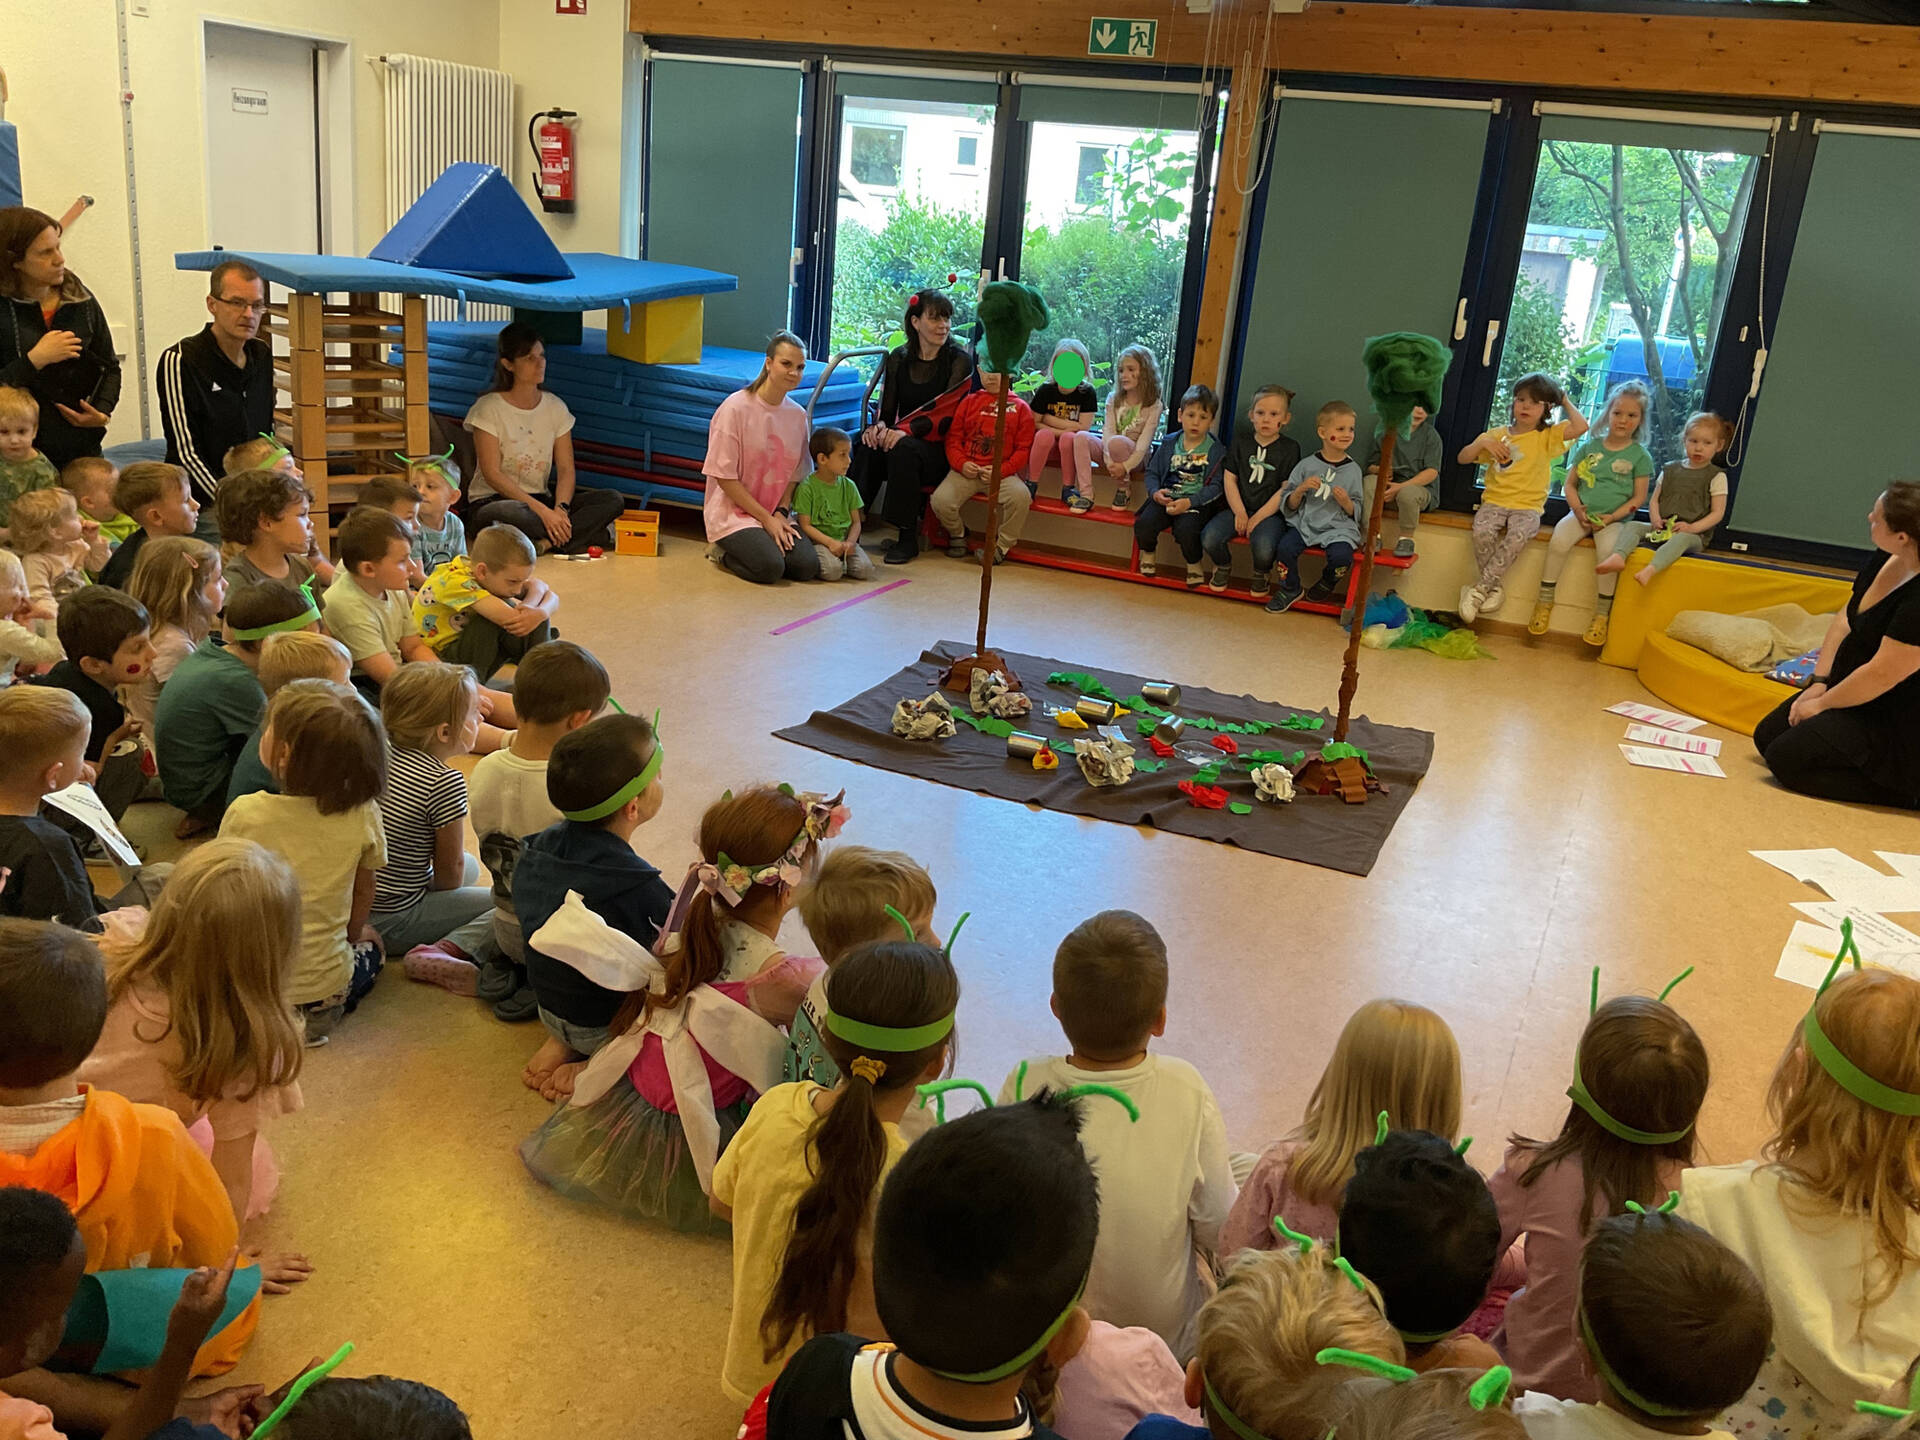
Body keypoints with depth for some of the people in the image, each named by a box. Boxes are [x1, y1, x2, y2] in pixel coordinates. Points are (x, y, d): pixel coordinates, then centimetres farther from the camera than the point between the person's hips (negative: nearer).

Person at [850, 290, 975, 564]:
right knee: (867, 446, -28)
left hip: (939, 448, -4)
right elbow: (886, 406, 10)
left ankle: (908, 536, -29)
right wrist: (879, 425, -15)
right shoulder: (898, 358, 10)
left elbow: (946, 415, -14)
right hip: (903, 437, 4)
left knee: (903, 449, -35)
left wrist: (905, 430, -28)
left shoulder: (959, 362, -4)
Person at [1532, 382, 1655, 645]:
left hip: (1615, 519, -2)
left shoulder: (1639, 456, 4)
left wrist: (1612, 517, -11)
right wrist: (1578, 509, -6)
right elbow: (1570, 483, 11)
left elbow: (1639, 497, 2)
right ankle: (1544, 602, -16)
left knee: (1609, 550, -32)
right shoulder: (1590, 446, 10)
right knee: (1559, 540, -28)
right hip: (1582, 513, 2)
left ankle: (1601, 615, -19)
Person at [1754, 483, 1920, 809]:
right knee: (1766, 736, 12)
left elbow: (1882, 674, -27)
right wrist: (1819, 683, 0)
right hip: (1855, 695, 10)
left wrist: (1822, 704, -13)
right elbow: (1845, 620, 6)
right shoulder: (1886, 560, -2)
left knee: (1786, 758, -17)